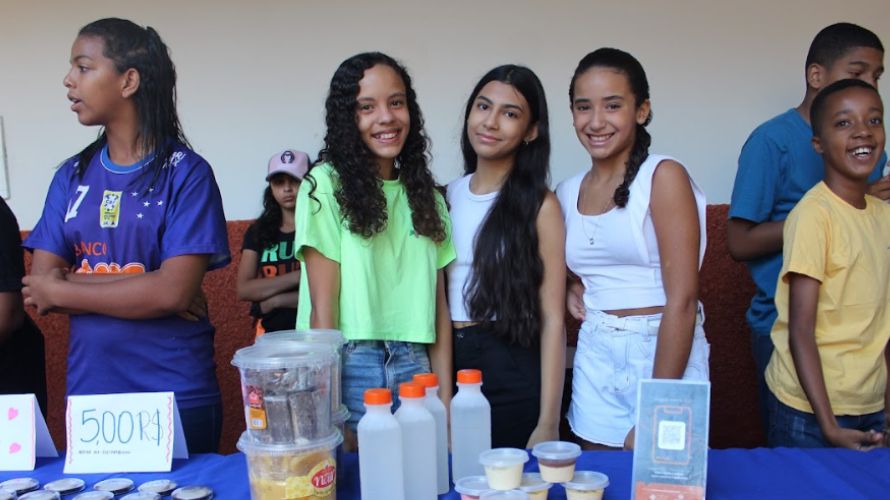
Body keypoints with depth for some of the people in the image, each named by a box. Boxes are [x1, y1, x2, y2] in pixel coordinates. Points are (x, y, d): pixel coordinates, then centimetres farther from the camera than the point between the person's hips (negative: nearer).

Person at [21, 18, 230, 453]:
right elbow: (38, 288, 0)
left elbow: (174, 291, -18)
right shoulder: (72, 175, 6)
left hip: (177, 399, -4)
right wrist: (141, 293, -13)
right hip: (88, 394, 5)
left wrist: (60, 290, -8)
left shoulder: (185, 173, -9)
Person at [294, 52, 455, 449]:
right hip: (348, 367, -4)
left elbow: (438, 303, 9)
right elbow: (323, 307, -8)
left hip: (414, 368, 4)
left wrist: (445, 399, 3)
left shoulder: (424, 193, 11)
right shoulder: (327, 184, -4)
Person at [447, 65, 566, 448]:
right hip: (447, 365, 4)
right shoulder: (447, 196, 6)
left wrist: (548, 424, -14)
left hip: (513, 372, -4)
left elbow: (552, 319, -10)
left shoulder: (539, 205, -7)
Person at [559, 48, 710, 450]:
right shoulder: (568, 193, 7)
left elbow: (682, 299, -16)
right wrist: (573, 291, 2)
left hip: (664, 355, -5)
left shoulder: (664, 176, -10)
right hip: (595, 361, 5)